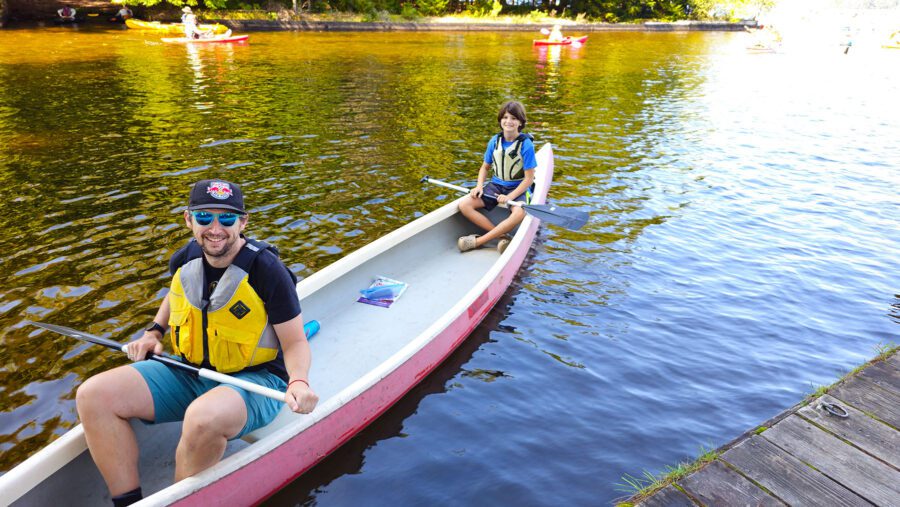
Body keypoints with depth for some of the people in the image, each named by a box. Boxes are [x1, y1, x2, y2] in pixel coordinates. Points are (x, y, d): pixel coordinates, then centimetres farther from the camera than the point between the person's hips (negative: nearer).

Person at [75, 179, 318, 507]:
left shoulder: (267, 270, -18)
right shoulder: (185, 260, 0)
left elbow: (295, 342, -13)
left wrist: (299, 382, -33)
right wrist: (154, 331, 9)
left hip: (253, 380, -6)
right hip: (189, 372, 7)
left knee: (204, 418, -39)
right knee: (93, 395, -9)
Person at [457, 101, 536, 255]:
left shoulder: (526, 145, -13)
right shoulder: (494, 141, -1)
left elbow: (529, 178, -13)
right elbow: (485, 167, 12)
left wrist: (510, 197, -22)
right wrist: (479, 186, -6)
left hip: (518, 188, -4)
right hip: (496, 185, 5)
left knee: (519, 213, -38)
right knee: (464, 205, -17)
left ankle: (478, 241, -29)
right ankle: (501, 236, -23)